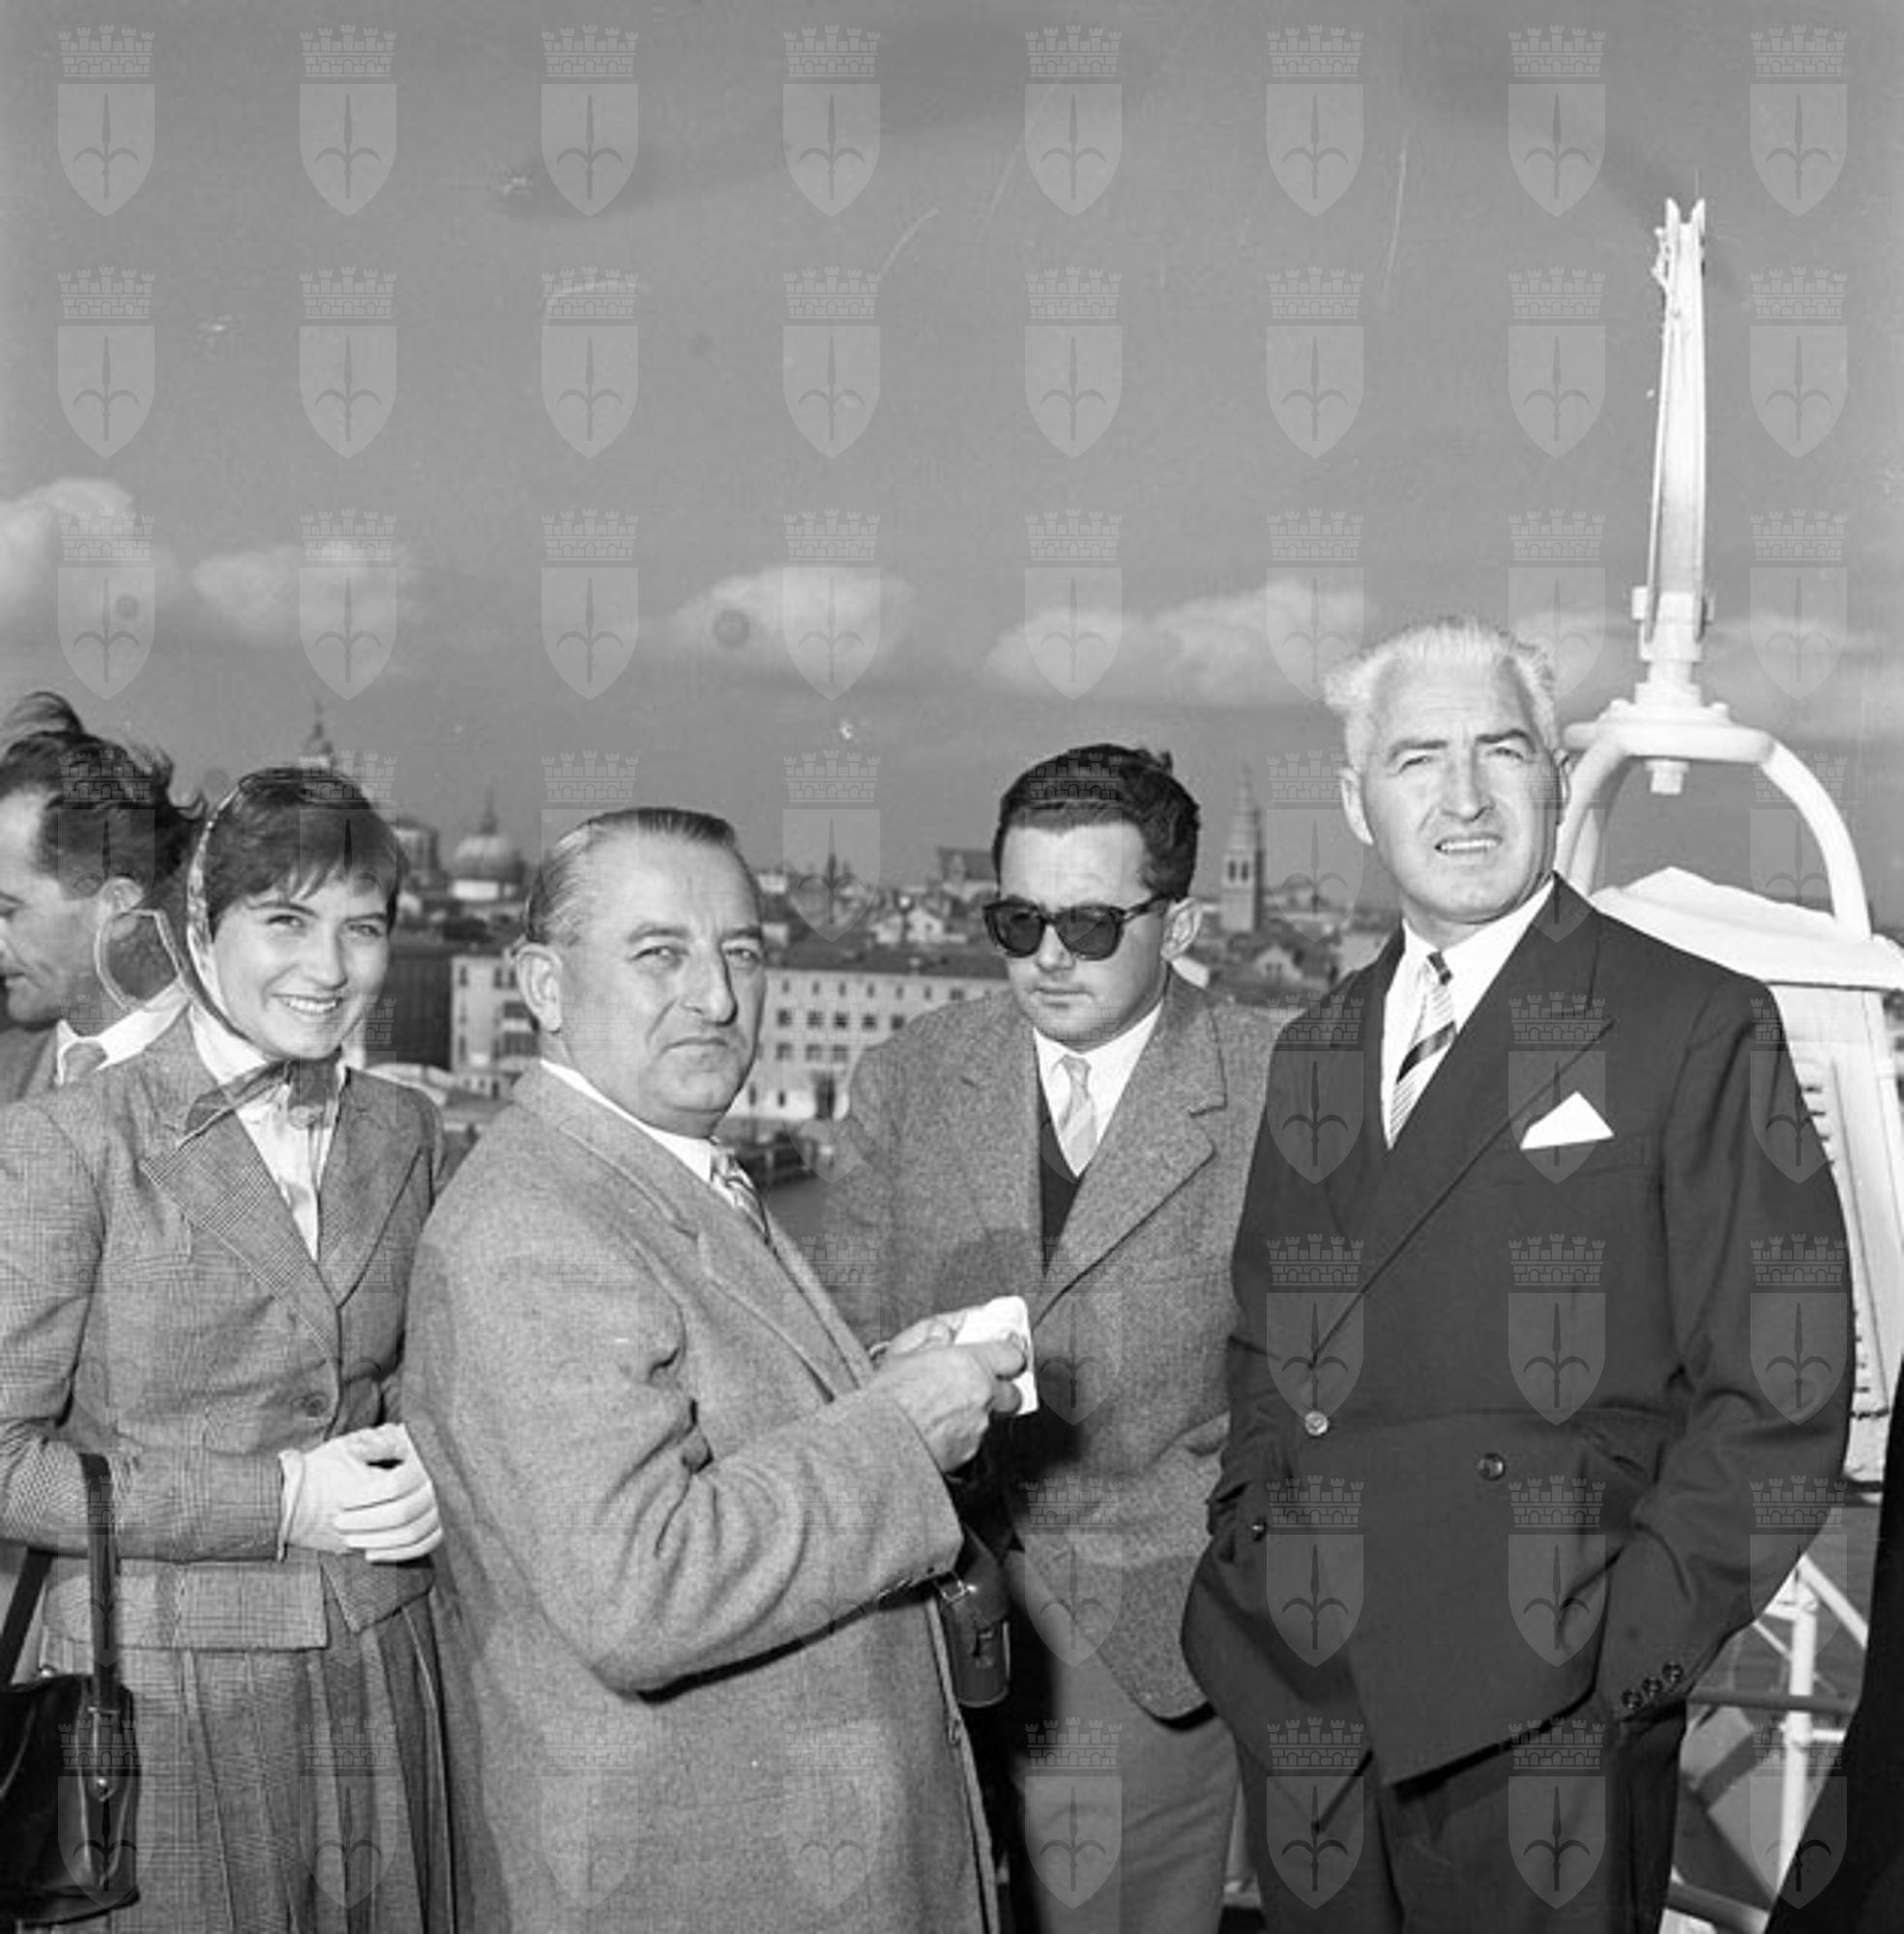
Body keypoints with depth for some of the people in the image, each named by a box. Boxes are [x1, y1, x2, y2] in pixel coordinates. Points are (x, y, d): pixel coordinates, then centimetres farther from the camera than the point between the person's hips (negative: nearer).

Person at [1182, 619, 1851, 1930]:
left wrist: (1632, 1640, -12)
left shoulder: (1695, 1027, -5)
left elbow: (1780, 1388, -8)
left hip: (1549, 1729, -5)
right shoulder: (1313, 1054, 13)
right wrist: (1248, 1558, 4)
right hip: (1307, 1712, 5)